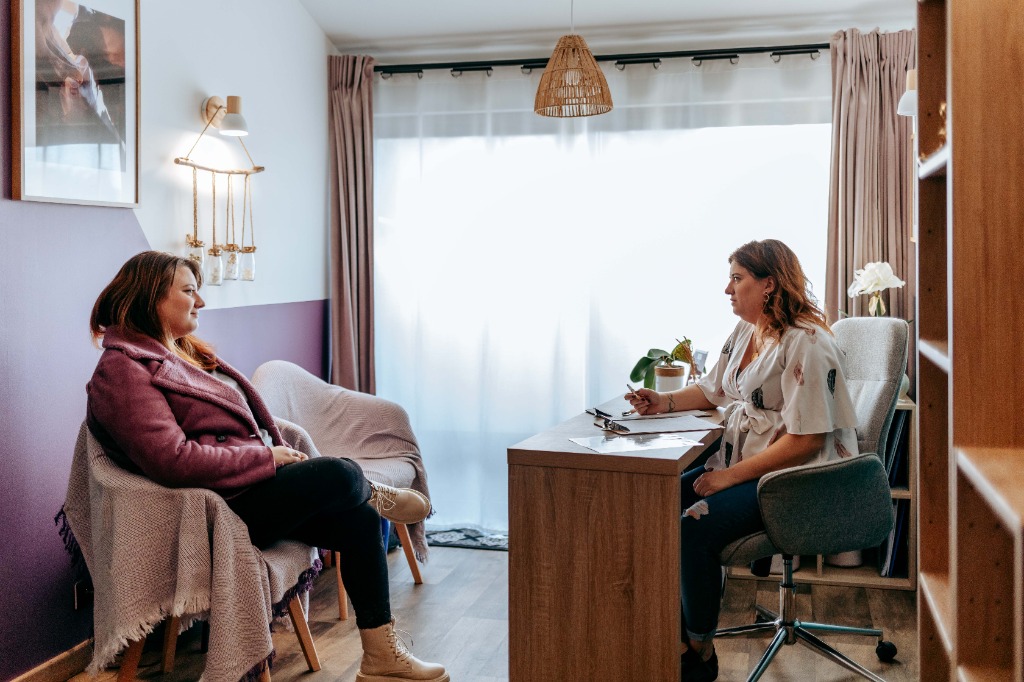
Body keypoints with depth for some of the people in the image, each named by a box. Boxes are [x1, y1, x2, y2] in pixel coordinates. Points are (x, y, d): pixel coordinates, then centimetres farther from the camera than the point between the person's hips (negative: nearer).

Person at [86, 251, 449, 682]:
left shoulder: (182, 351, 18)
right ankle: (376, 495, 16)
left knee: (359, 520, -5)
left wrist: (280, 450, 3)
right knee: (342, 475, -22)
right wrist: (268, 458, -18)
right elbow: (173, 460, -24)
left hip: (252, 481, 10)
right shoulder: (123, 369, -13)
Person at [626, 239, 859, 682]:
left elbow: (806, 440, -23)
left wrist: (731, 475, -21)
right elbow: (713, 391, 24)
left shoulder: (806, 343, -19)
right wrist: (664, 403, 6)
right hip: (739, 463, 9)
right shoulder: (744, 332, 10)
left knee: (693, 528, -27)